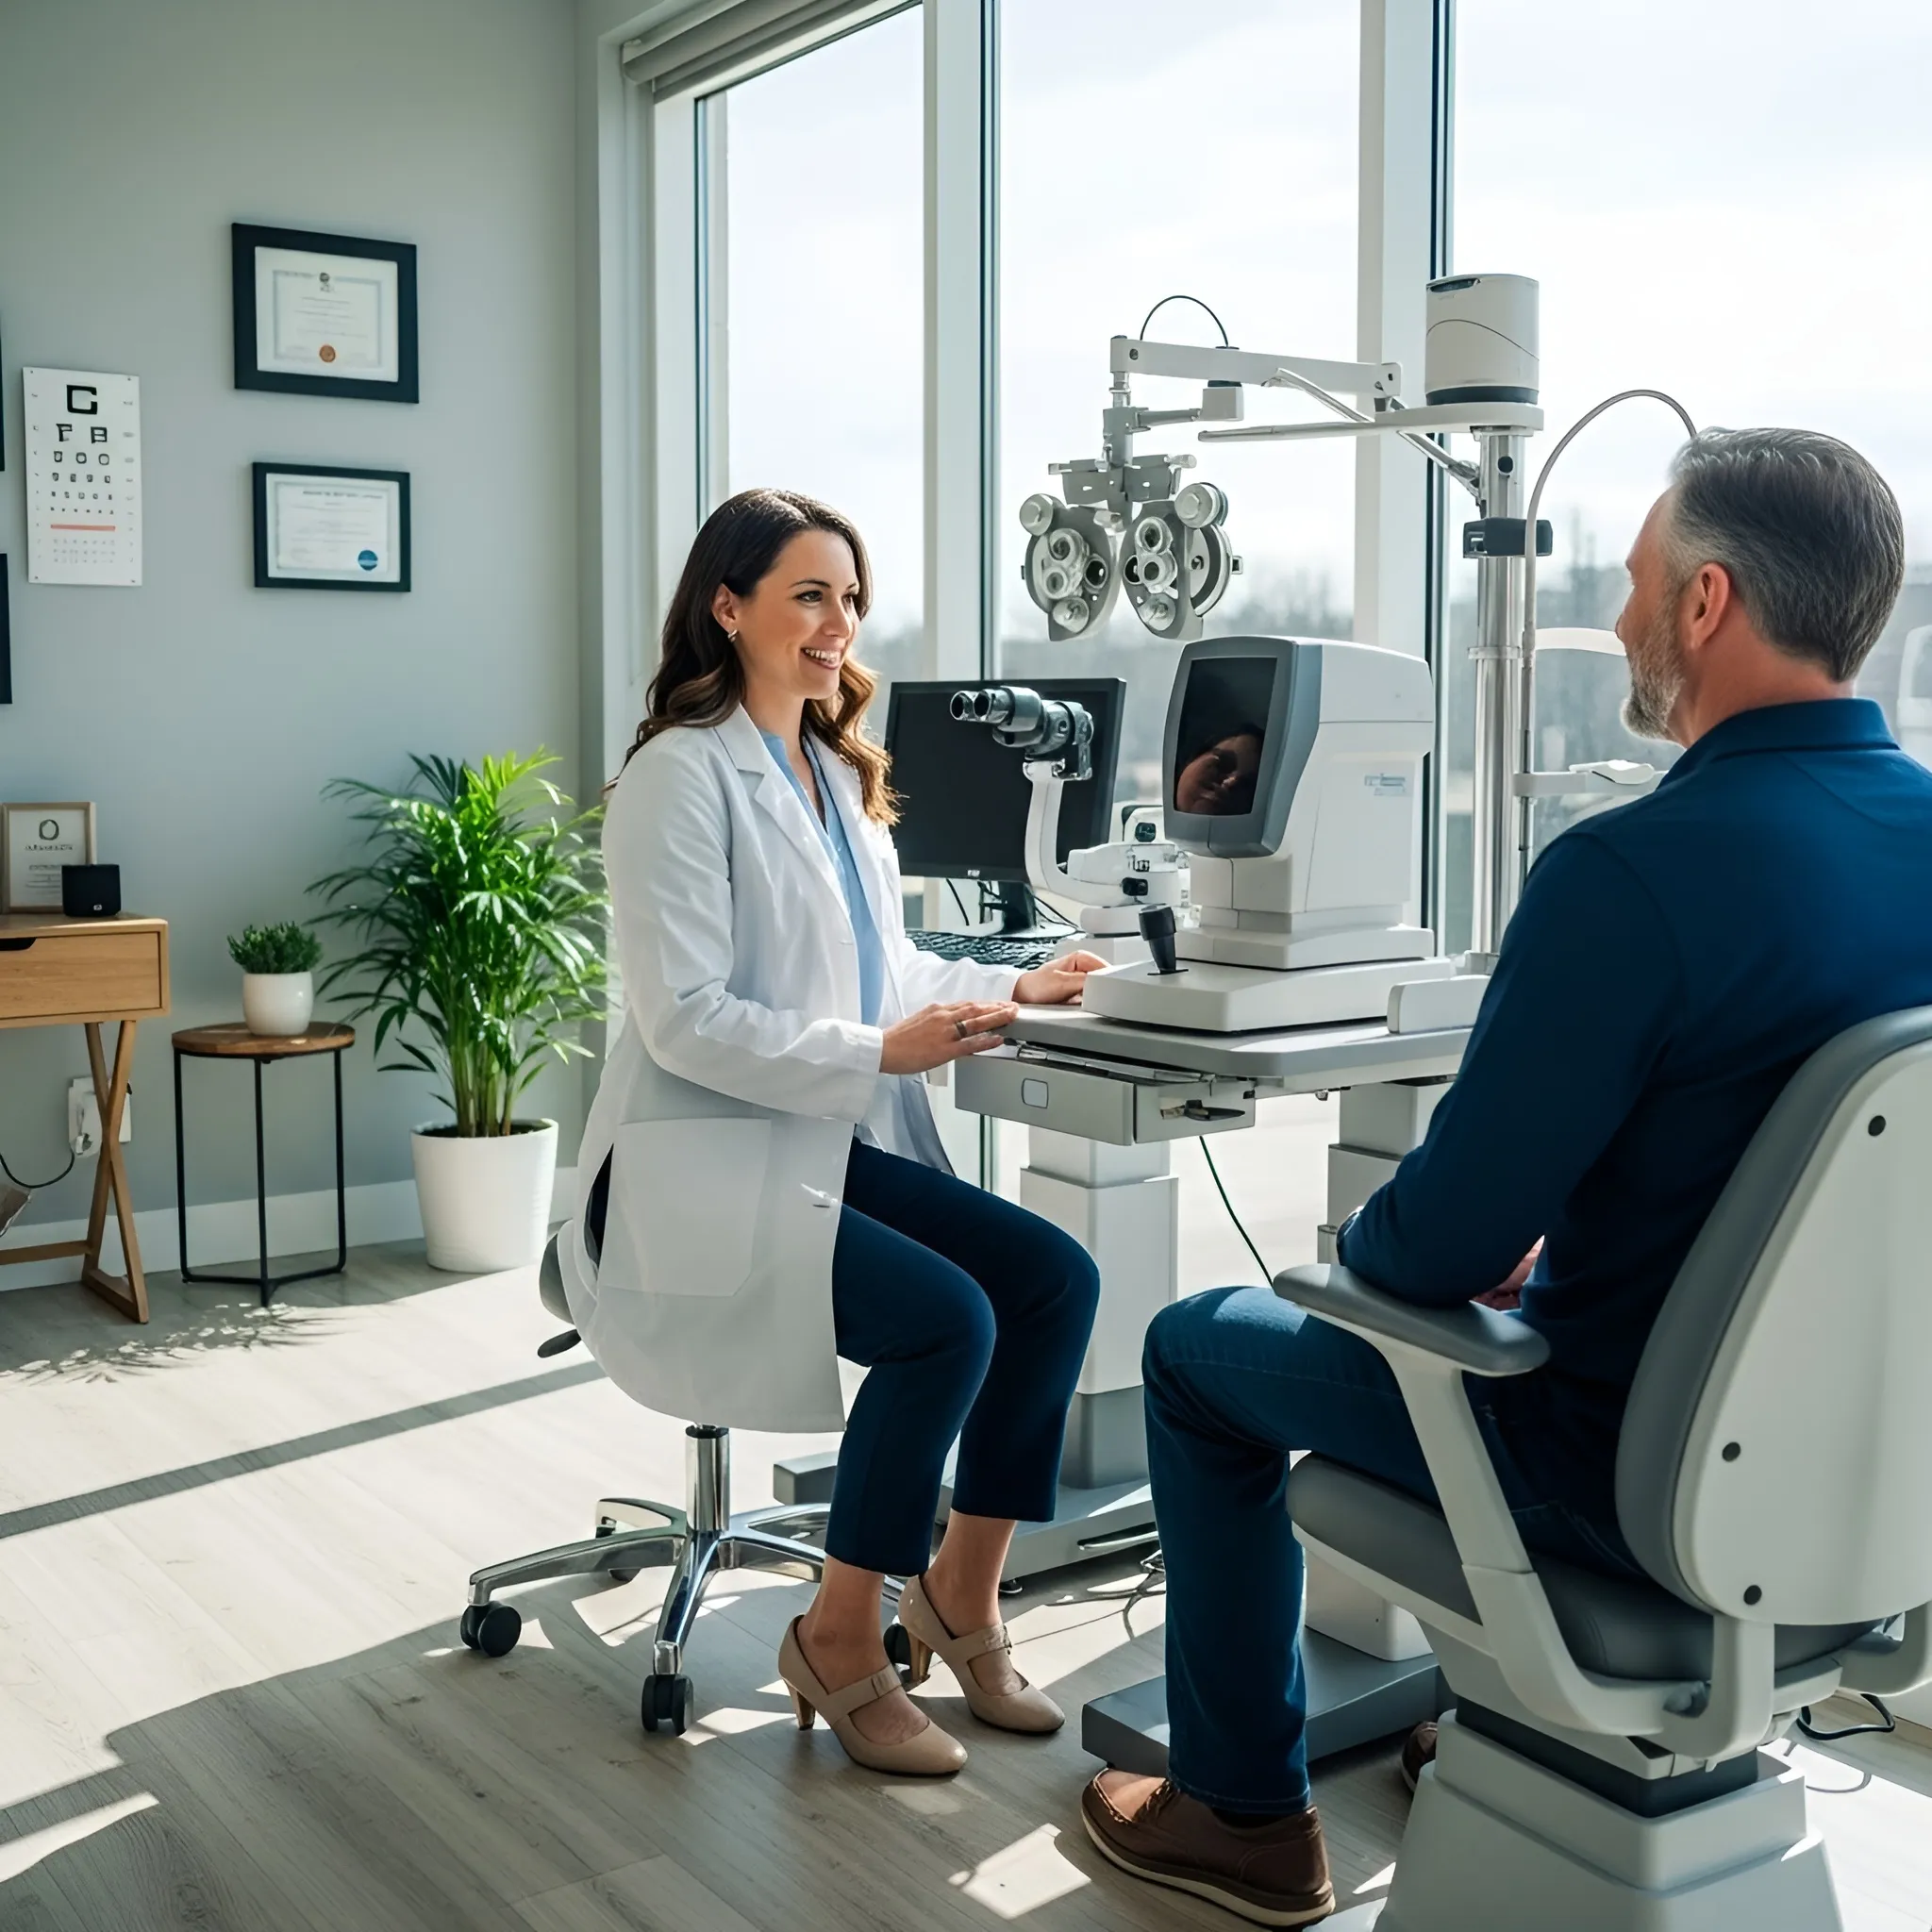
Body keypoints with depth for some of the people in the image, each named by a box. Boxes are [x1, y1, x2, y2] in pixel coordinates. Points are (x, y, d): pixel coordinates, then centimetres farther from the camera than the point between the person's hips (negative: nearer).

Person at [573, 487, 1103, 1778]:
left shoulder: (838, 774, 16)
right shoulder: (684, 775, -10)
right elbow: (685, 1020, -18)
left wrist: (1011, 989, 5)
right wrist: (878, 1054, -24)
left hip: (838, 1150, 8)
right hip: (707, 1167, -8)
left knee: (1056, 1275, -11)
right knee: (949, 1318, -25)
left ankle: (961, 1589, 6)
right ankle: (842, 1640, -5)